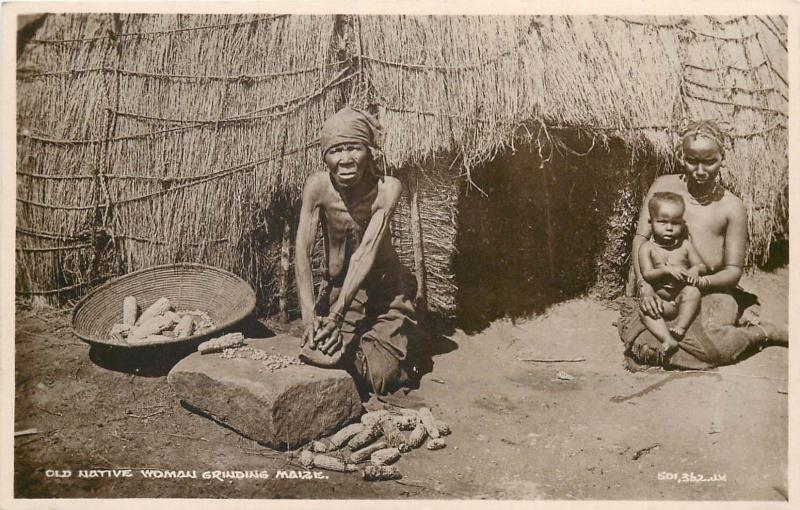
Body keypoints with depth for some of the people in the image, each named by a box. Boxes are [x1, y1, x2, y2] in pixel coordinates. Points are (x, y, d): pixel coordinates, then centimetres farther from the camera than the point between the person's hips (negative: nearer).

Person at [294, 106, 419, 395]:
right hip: (337, 287, 2)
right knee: (322, 359, -10)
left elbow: (367, 251, -29)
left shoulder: (387, 188, -23)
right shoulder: (318, 186, -17)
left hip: (386, 288, -2)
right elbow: (303, 250, -20)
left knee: (379, 375, -12)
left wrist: (337, 312, -35)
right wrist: (309, 315, -30)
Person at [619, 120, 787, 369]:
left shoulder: (732, 207, -6)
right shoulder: (664, 187, -2)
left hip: (712, 293, -3)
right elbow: (641, 238, -6)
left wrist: (700, 282, -26)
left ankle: (765, 332, 1)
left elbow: (733, 271, -4)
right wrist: (645, 288, -20)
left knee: (702, 341, -34)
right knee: (643, 343, -24)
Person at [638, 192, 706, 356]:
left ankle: (680, 327, -30)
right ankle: (668, 339, -42)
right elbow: (646, 274, -8)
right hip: (661, 301, -1)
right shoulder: (647, 247, 1)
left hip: (683, 299, 1)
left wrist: (695, 270, -16)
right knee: (644, 309, -29)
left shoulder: (685, 245, 7)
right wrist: (667, 270, -24)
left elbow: (702, 266, 9)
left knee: (693, 292, -32)